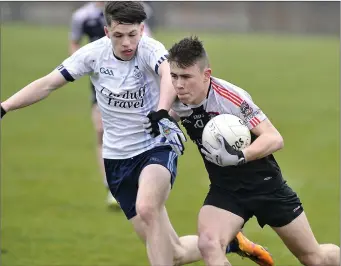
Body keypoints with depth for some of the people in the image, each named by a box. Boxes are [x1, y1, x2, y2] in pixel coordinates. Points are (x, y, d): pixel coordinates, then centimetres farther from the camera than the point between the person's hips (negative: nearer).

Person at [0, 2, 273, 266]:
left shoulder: (150, 49, -20)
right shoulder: (94, 53, -7)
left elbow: (169, 74, -42)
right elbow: (47, 84, -4)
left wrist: (161, 112, -61)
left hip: (158, 147, -4)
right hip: (118, 158, 4)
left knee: (146, 208, -37)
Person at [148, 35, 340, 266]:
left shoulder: (232, 97, -28)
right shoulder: (177, 101, -12)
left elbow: (275, 139, -29)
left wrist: (239, 157, -44)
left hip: (265, 184, -4)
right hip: (224, 190, 4)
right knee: (208, 245, -25)